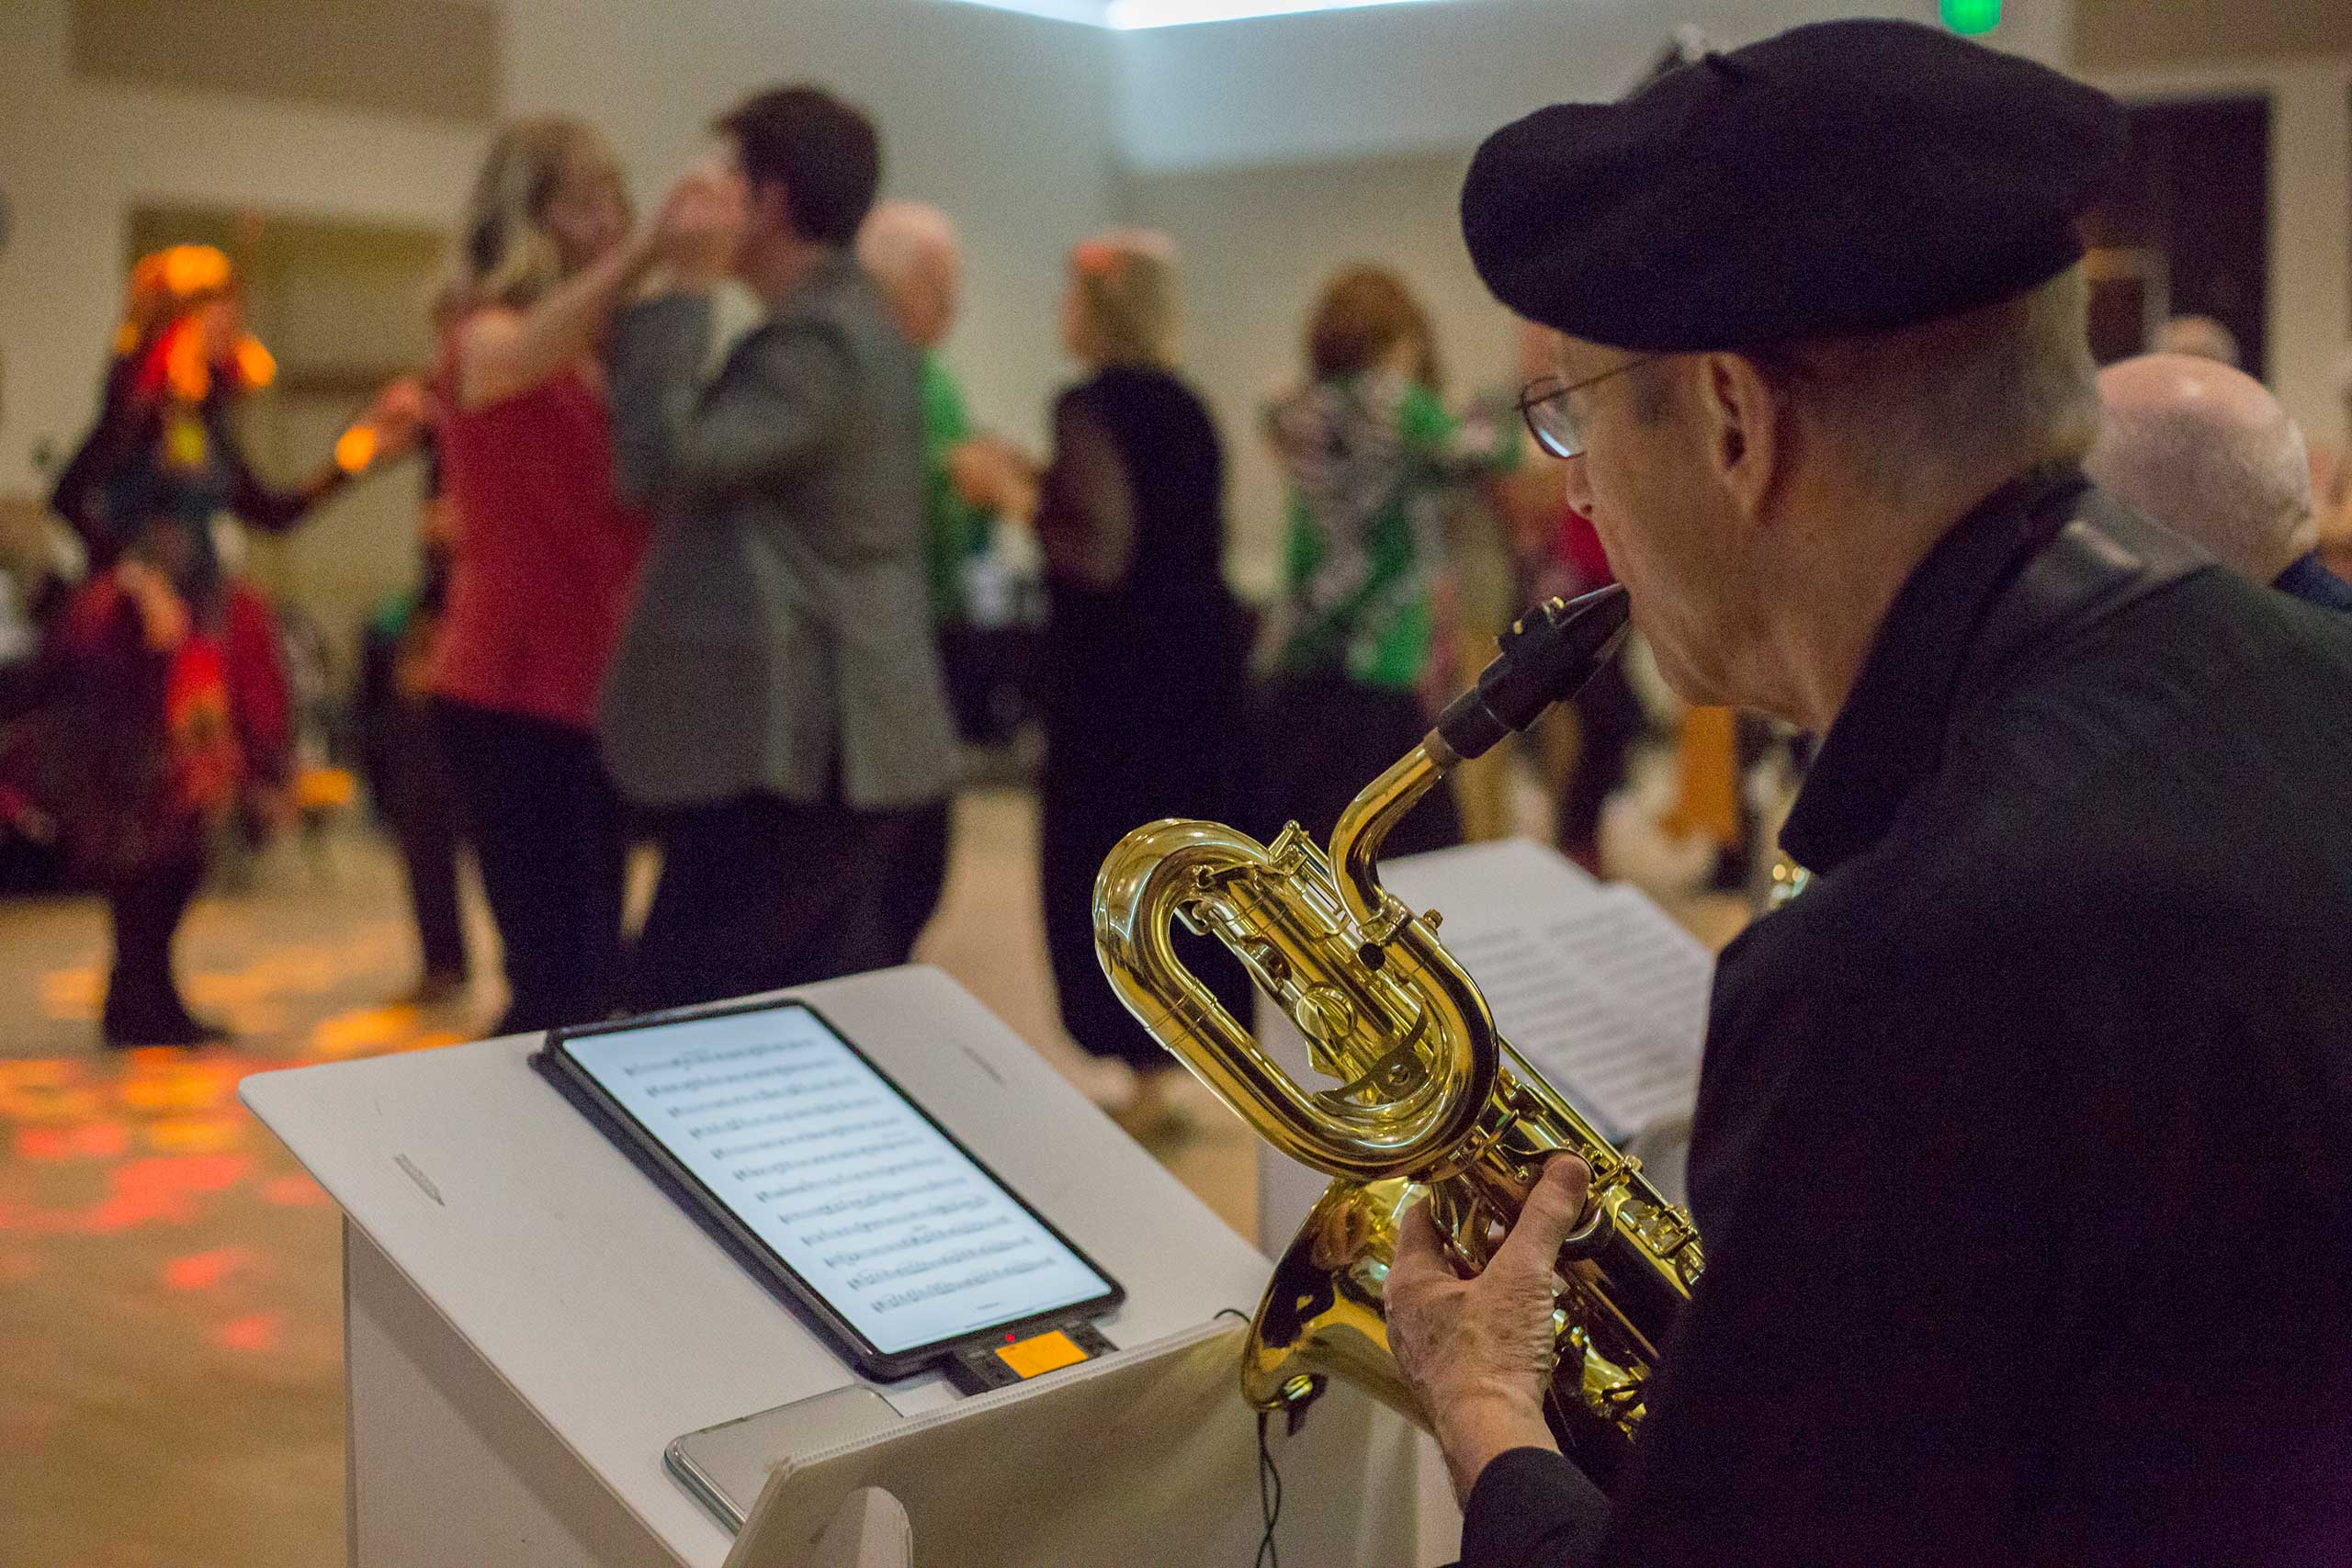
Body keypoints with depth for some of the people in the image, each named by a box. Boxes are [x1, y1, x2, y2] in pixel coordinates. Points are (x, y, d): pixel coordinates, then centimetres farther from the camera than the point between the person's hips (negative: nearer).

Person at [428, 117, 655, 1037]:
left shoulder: (602, 357, 14)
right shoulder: (483, 336, -9)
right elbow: (523, 355, -34)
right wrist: (650, 250, -49)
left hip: (591, 691, 8)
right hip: (511, 695, -8)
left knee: (593, 977, 10)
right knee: (561, 981, -12)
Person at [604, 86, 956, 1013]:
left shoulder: (818, 341, -16)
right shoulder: (851, 324, 17)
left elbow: (660, 460, -24)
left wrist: (684, 286, -17)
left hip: (797, 747, -10)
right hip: (839, 739, 10)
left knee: (684, 1014, -6)